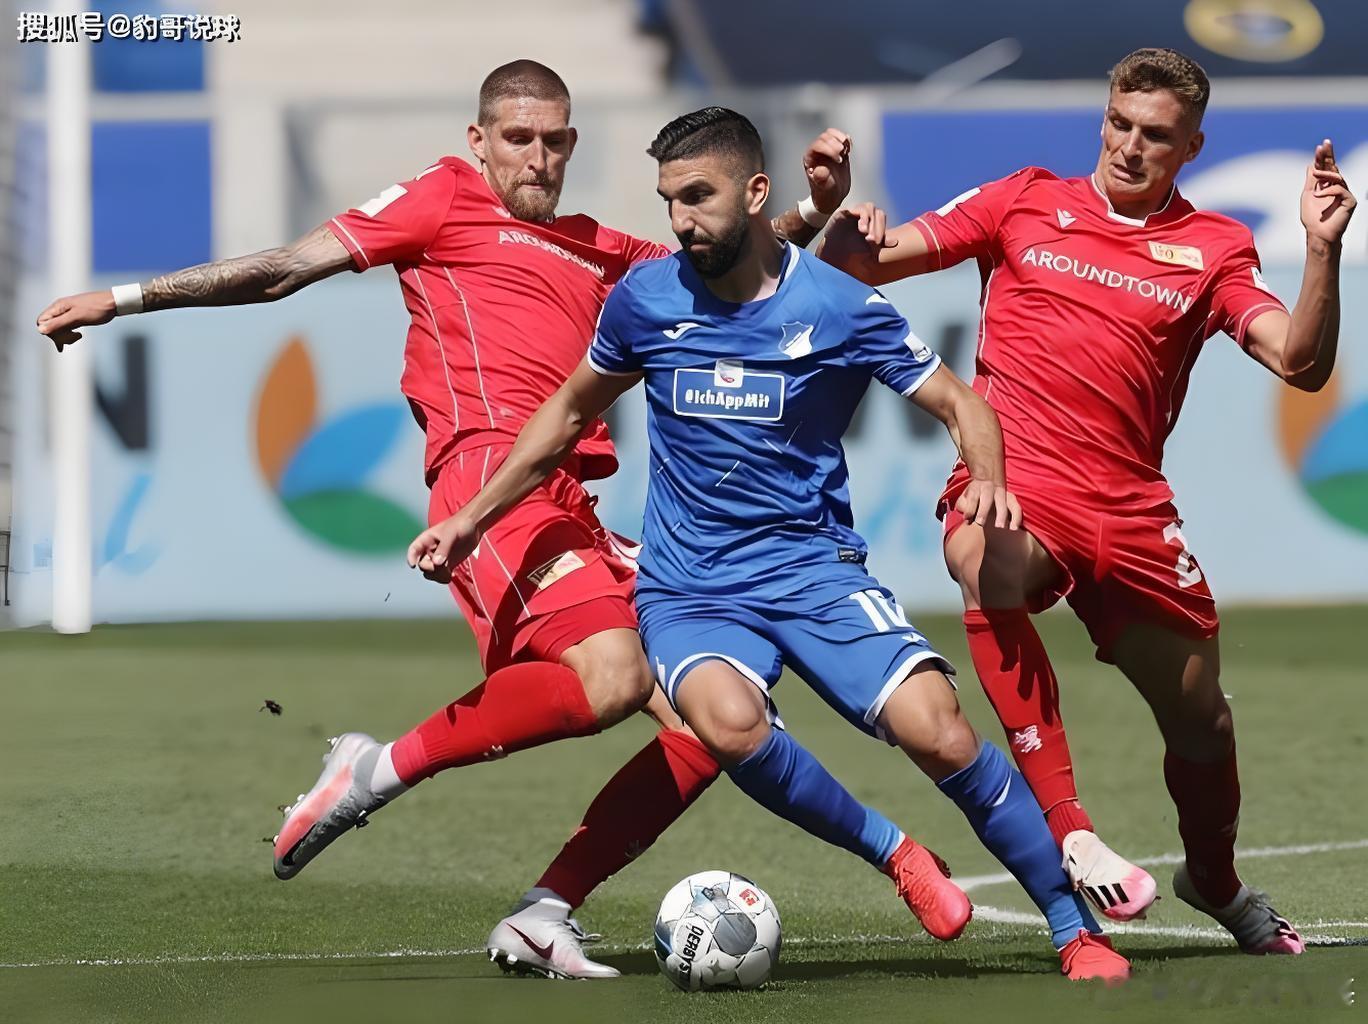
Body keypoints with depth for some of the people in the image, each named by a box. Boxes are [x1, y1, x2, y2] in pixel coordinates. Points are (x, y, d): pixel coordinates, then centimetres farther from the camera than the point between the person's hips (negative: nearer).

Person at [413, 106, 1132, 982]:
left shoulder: (840, 308, -5)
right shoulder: (646, 299, 2)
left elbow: (959, 402, 2)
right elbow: (571, 413, 18)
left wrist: (987, 479, -20)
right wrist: (473, 518, 16)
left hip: (816, 571, -1)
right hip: (688, 589, 1)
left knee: (940, 733, -23)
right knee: (730, 723, -34)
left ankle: (1076, 929, -5)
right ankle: (897, 855, -10)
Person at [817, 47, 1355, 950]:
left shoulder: (1213, 248, 8)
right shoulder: (1028, 201, 9)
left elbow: (1301, 363, -5)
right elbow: (863, 263, 9)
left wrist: (1323, 249, -19)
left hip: (1127, 505, 2)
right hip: (1011, 482, -2)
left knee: (1199, 713, 8)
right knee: (987, 563, -37)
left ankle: (1216, 882, 41)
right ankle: (1067, 831, -36)